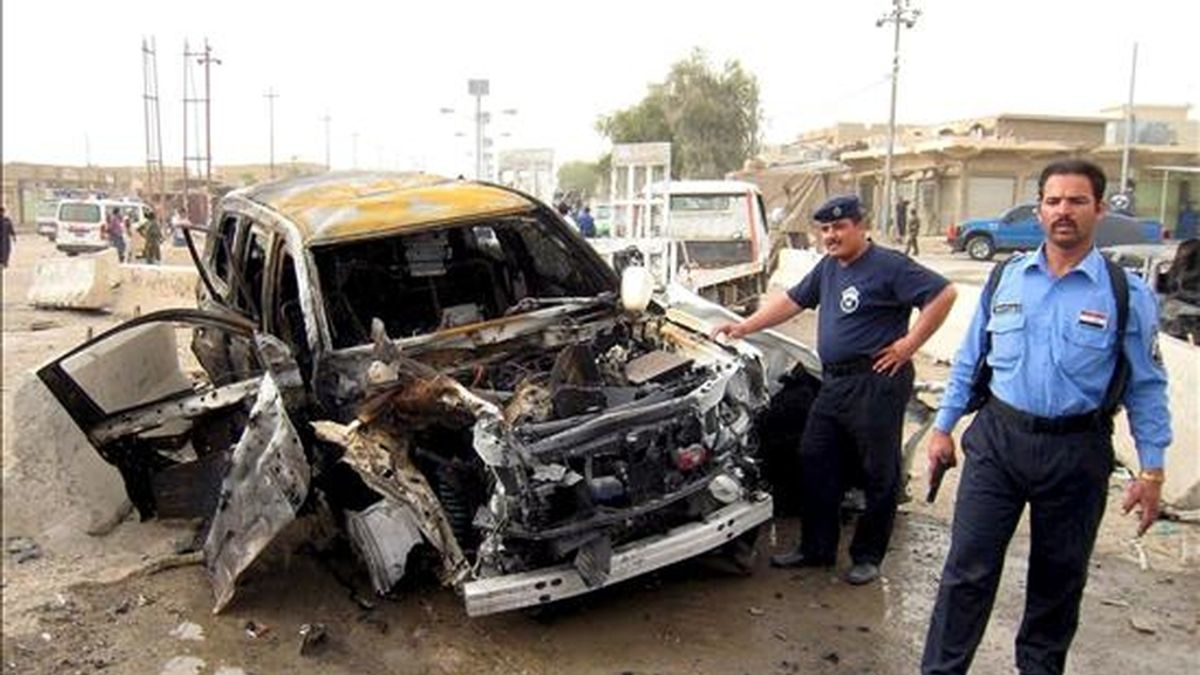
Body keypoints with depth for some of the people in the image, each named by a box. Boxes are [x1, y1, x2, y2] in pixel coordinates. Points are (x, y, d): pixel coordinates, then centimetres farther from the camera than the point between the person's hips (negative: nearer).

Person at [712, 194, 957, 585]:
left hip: (876, 382, -8)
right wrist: (742, 328, 14)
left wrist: (909, 344, -15)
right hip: (834, 382, 8)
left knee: (879, 472, 4)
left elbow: (943, 294, -16)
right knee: (814, 462, 11)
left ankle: (867, 556, 18)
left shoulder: (888, 267, -10)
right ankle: (816, 549, 23)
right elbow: (791, 302, 20)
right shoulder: (827, 268, 15)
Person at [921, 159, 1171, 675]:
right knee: (968, 567, 1)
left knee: (1059, 576, 16)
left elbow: (1146, 386, -1)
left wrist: (1152, 471, -3)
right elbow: (969, 358, 10)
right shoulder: (1006, 277, 3)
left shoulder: (1127, 294, -4)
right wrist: (943, 426, 9)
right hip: (997, 439, 1)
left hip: (1076, 451, -1)